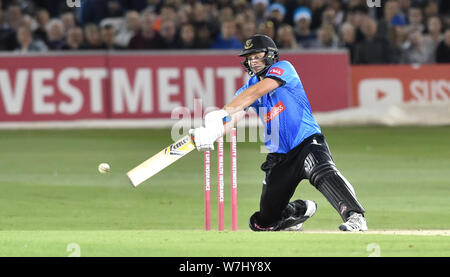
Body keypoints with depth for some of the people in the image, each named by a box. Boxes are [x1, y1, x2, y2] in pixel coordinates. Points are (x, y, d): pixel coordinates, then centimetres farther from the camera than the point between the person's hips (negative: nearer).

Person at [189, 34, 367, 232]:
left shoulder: (284, 68, -4)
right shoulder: (248, 88, 12)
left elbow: (255, 92, -20)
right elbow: (231, 119, -4)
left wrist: (221, 113, -29)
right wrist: (209, 133, -26)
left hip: (308, 142, -6)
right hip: (278, 155, 6)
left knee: (322, 172, -41)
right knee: (263, 222, 5)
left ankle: (354, 216, -49)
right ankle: (301, 210, 34)